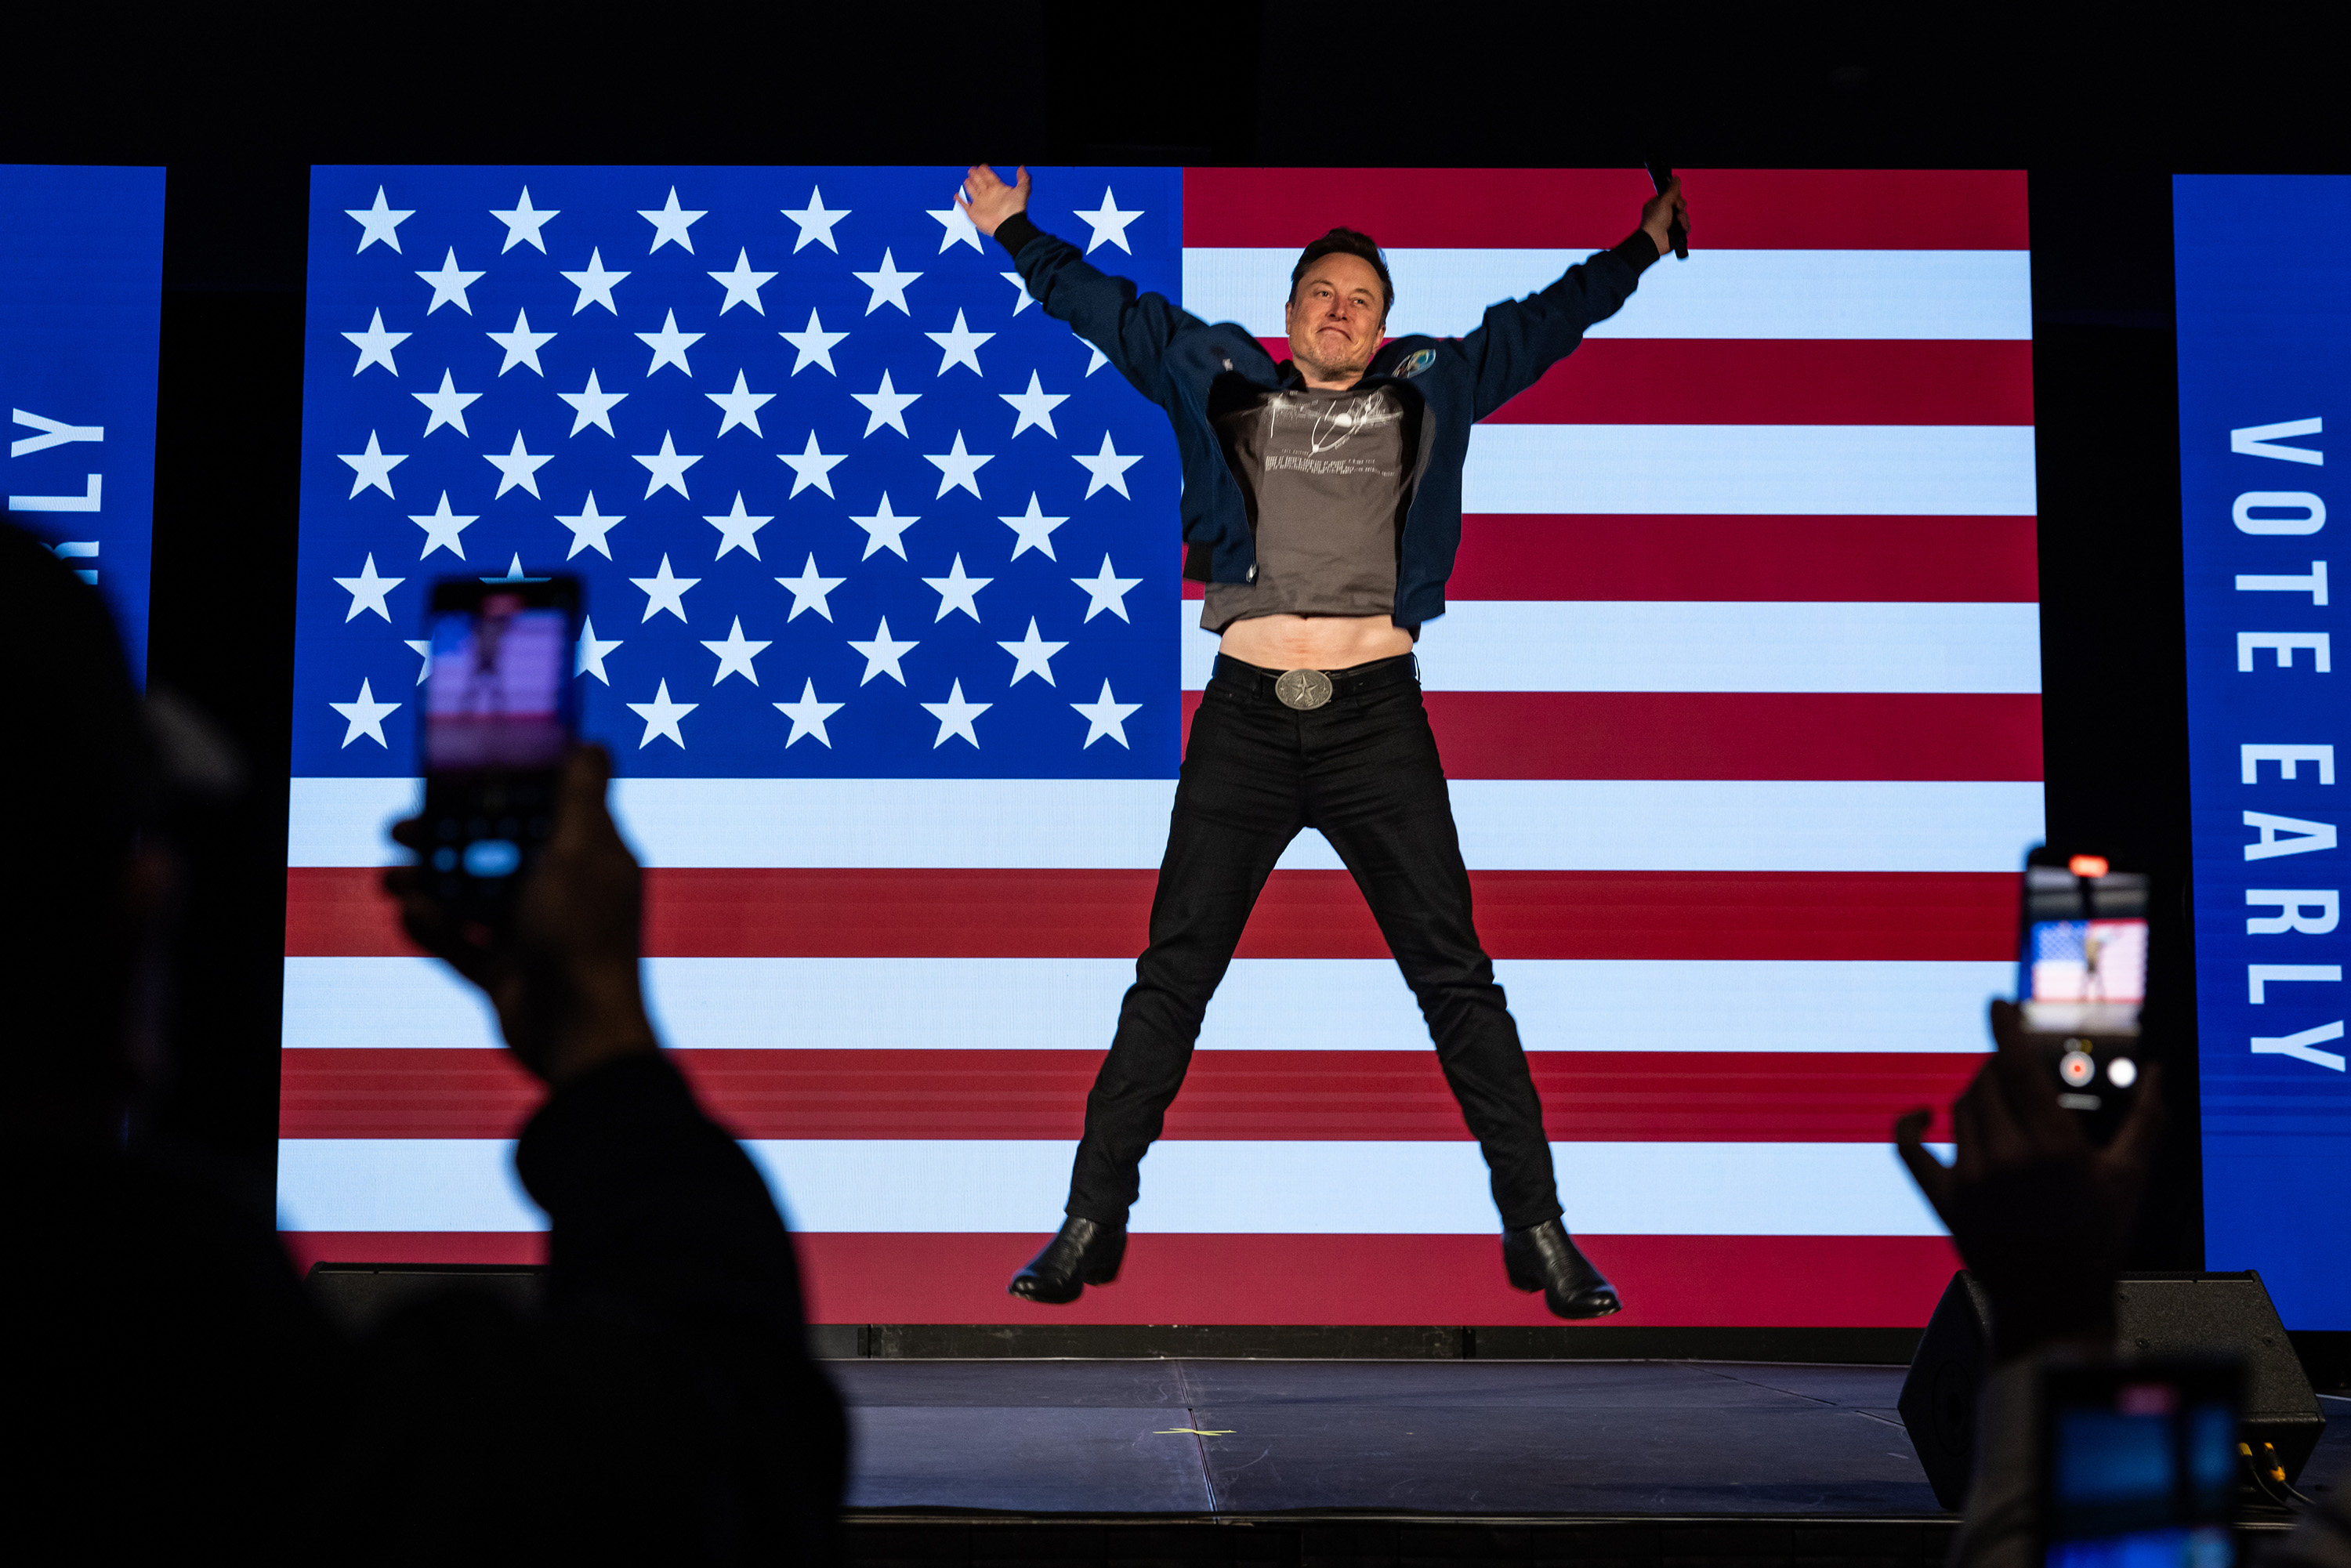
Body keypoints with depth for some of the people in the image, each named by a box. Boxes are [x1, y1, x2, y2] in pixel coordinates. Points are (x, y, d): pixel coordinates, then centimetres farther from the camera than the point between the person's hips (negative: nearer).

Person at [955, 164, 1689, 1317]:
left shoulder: (1431, 392, 15)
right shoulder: (1222, 383, 14)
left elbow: (1541, 323, 23)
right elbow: (1110, 311, 21)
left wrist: (1639, 248, 22)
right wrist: (1017, 233, 21)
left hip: (1375, 713, 0)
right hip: (1247, 713, 0)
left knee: (1456, 976, 0)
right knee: (1172, 974, 1)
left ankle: (1538, 1229, 5)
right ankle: (1092, 1220, 9)